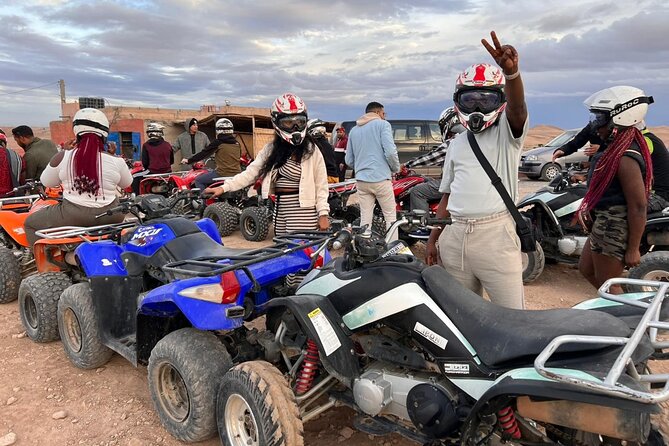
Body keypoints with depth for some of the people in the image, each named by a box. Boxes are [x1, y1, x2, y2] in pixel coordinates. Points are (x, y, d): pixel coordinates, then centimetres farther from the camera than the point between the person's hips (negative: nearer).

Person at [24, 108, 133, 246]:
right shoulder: (115, 161, -8)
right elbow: (127, 183, 10)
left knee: (31, 223, 22)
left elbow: (46, 182, 9)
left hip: (72, 216, -1)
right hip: (108, 217, 2)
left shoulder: (63, 157, -7)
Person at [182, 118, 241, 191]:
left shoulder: (218, 142, -6)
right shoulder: (237, 143, 9)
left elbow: (204, 153, -1)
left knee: (198, 180, 8)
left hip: (222, 173, -6)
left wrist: (188, 160, 10)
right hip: (237, 174, 6)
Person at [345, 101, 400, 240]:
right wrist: (396, 168, 5)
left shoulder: (354, 130, 17)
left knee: (365, 219, 8)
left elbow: (349, 160, 18)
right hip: (380, 178, -5)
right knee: (390, 216, 2)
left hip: (361, 180, 5)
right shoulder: (382, 124, 0)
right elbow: (390, 151, -12)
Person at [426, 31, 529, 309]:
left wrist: (512, 72, -40)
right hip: (455, 235, 5)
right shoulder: (456, 144, 18)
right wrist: (433, 239, 13)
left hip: (496, 233, -4)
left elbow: (518, 108, -19)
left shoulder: (507, 132, 4)